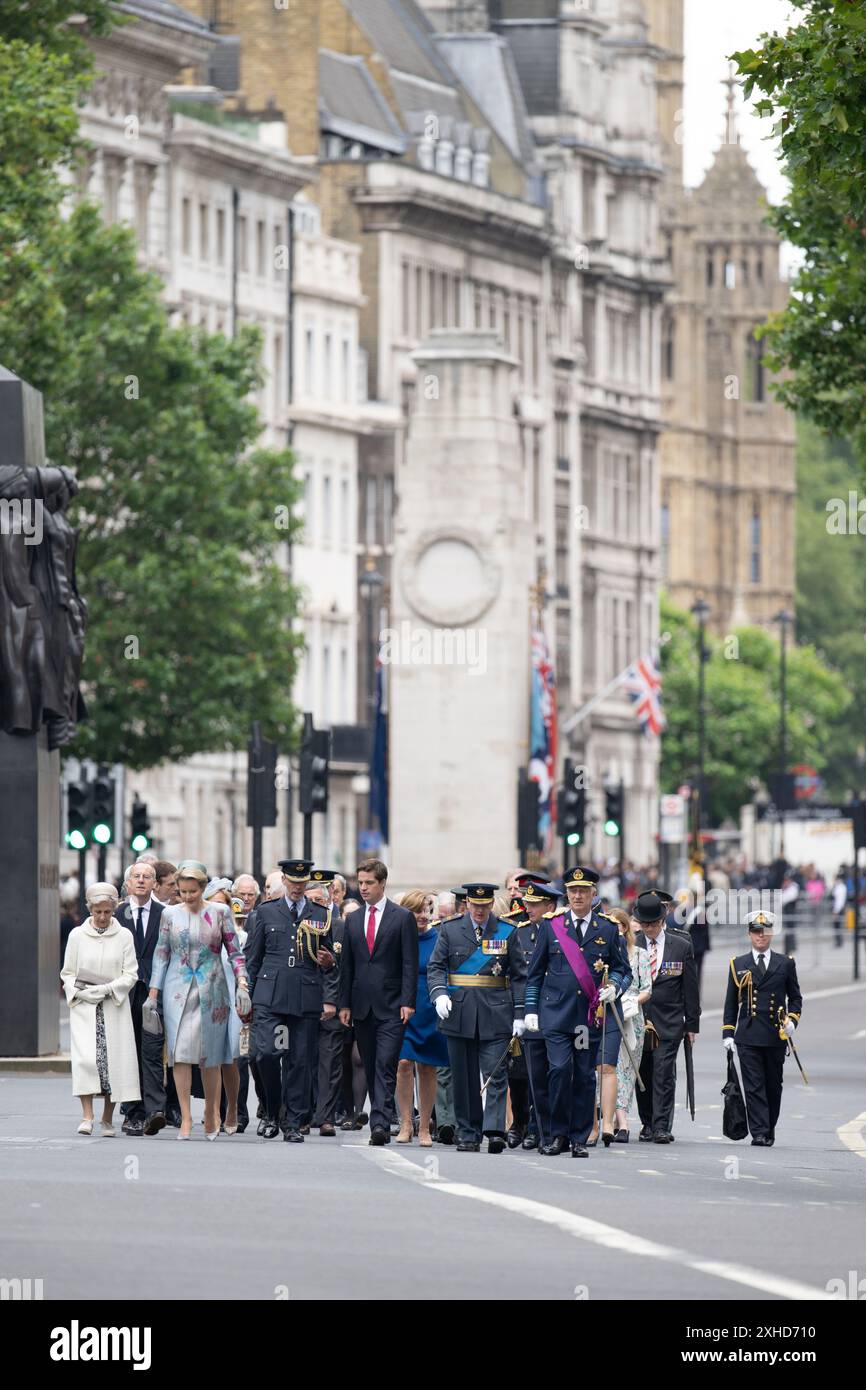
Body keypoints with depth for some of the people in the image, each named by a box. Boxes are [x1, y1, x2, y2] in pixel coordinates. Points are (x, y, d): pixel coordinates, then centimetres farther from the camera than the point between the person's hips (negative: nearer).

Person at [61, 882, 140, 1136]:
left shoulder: (123, 936, 3)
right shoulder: (77, 935, 4)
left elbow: (130, 975, 1)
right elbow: (68, 973, 8)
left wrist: (106, 989, -13)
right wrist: (81, 992, -9)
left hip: (114, 1006, 1)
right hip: (83, 1006, -1)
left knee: (114, 1059, -4)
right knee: (85, 1056, -17)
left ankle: (107, 1119, 6)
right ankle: (87, 1116, -19)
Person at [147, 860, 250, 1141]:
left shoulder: (219, 912, 1)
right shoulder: (170, 914, 5)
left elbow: (234, 952, 4)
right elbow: (161, 954, 8)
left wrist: (242, 986, -7)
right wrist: (153, 994, 4)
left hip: (211, 990, -1)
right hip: (179, 990, 1)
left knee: (210, 1054, 2)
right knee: (180, 1052, -8)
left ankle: (211, 1114, 16)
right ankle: (186, 1117, -6)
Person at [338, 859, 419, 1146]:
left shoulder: (402, 918, 0)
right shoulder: (353, 920, 14)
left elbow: (410, 963, -3)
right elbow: (347, 964, 15)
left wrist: (407, 1001, -11)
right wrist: (345, 1003, 8)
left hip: (391, 1006, -5)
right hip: (362, 1005, 5)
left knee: (386, 1066, -14)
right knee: (371, 1068, 7)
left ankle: (380, 1123, -22)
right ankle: (380, 1121, 12)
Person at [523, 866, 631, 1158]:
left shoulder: (609, 928, 8)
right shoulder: (551, 926, 7)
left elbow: (623, 970, 12)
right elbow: (535, 972, 11)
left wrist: (613, 987, -9)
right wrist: (531, 1009, 5)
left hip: (592, 1014, 1)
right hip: (557, 1013, -1)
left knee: (585, 1076, 2)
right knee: (560, 1069, -13)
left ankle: (579, 1139, 9)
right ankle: (559, 1135, -2)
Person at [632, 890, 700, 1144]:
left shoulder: (681, 946, 4)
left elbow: (690, 987, 6)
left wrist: (692, 1024, 4)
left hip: (669, 1022, -1)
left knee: (664, 1075, -9)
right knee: (643, 1075, 7)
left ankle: (662, 1127, -10)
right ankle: (647, 1124, 20)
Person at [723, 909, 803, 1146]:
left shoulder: (785, 964, 9)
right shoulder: (738, 965, 10)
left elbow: (795, 997, 14)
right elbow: (731, 1002, 11)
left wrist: (792, 1020, -4)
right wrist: (728, 1033, 3)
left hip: (776, 1037, 1)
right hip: (748, 1036, -1)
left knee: (773, 1086, 8)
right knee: (754, 1086, -8)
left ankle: (770, 1130, 22)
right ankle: (759, 1133, -11)